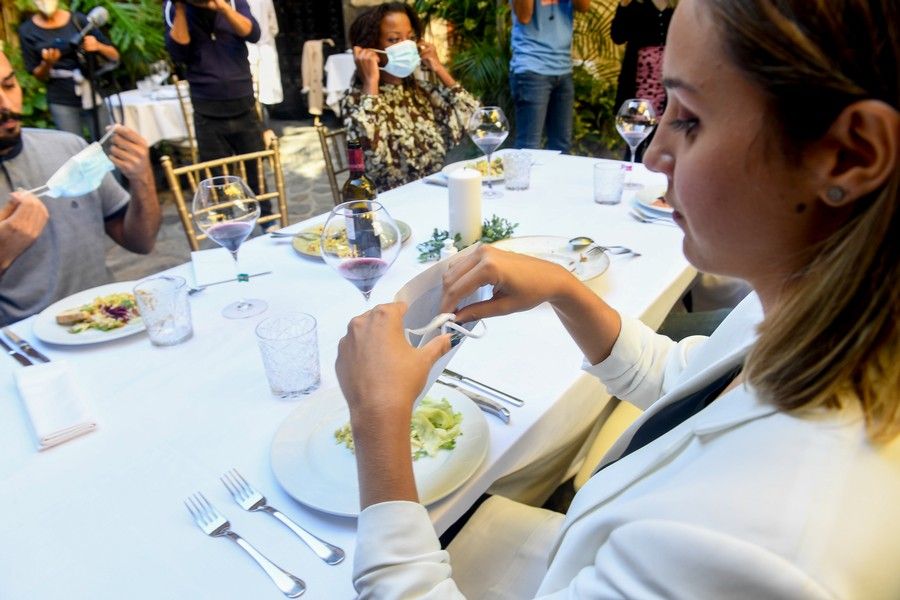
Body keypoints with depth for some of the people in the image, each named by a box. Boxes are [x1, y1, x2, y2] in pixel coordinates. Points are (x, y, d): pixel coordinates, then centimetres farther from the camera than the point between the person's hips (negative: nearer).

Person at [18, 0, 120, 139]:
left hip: (93, 95, 0)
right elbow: (39, 76, 6)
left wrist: (98, 46, -16)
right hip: (62, 103, 0)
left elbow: (115, 56, 3)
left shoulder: (78, 20, 2)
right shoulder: (27, 30, 3)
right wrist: (47, 64, -15)